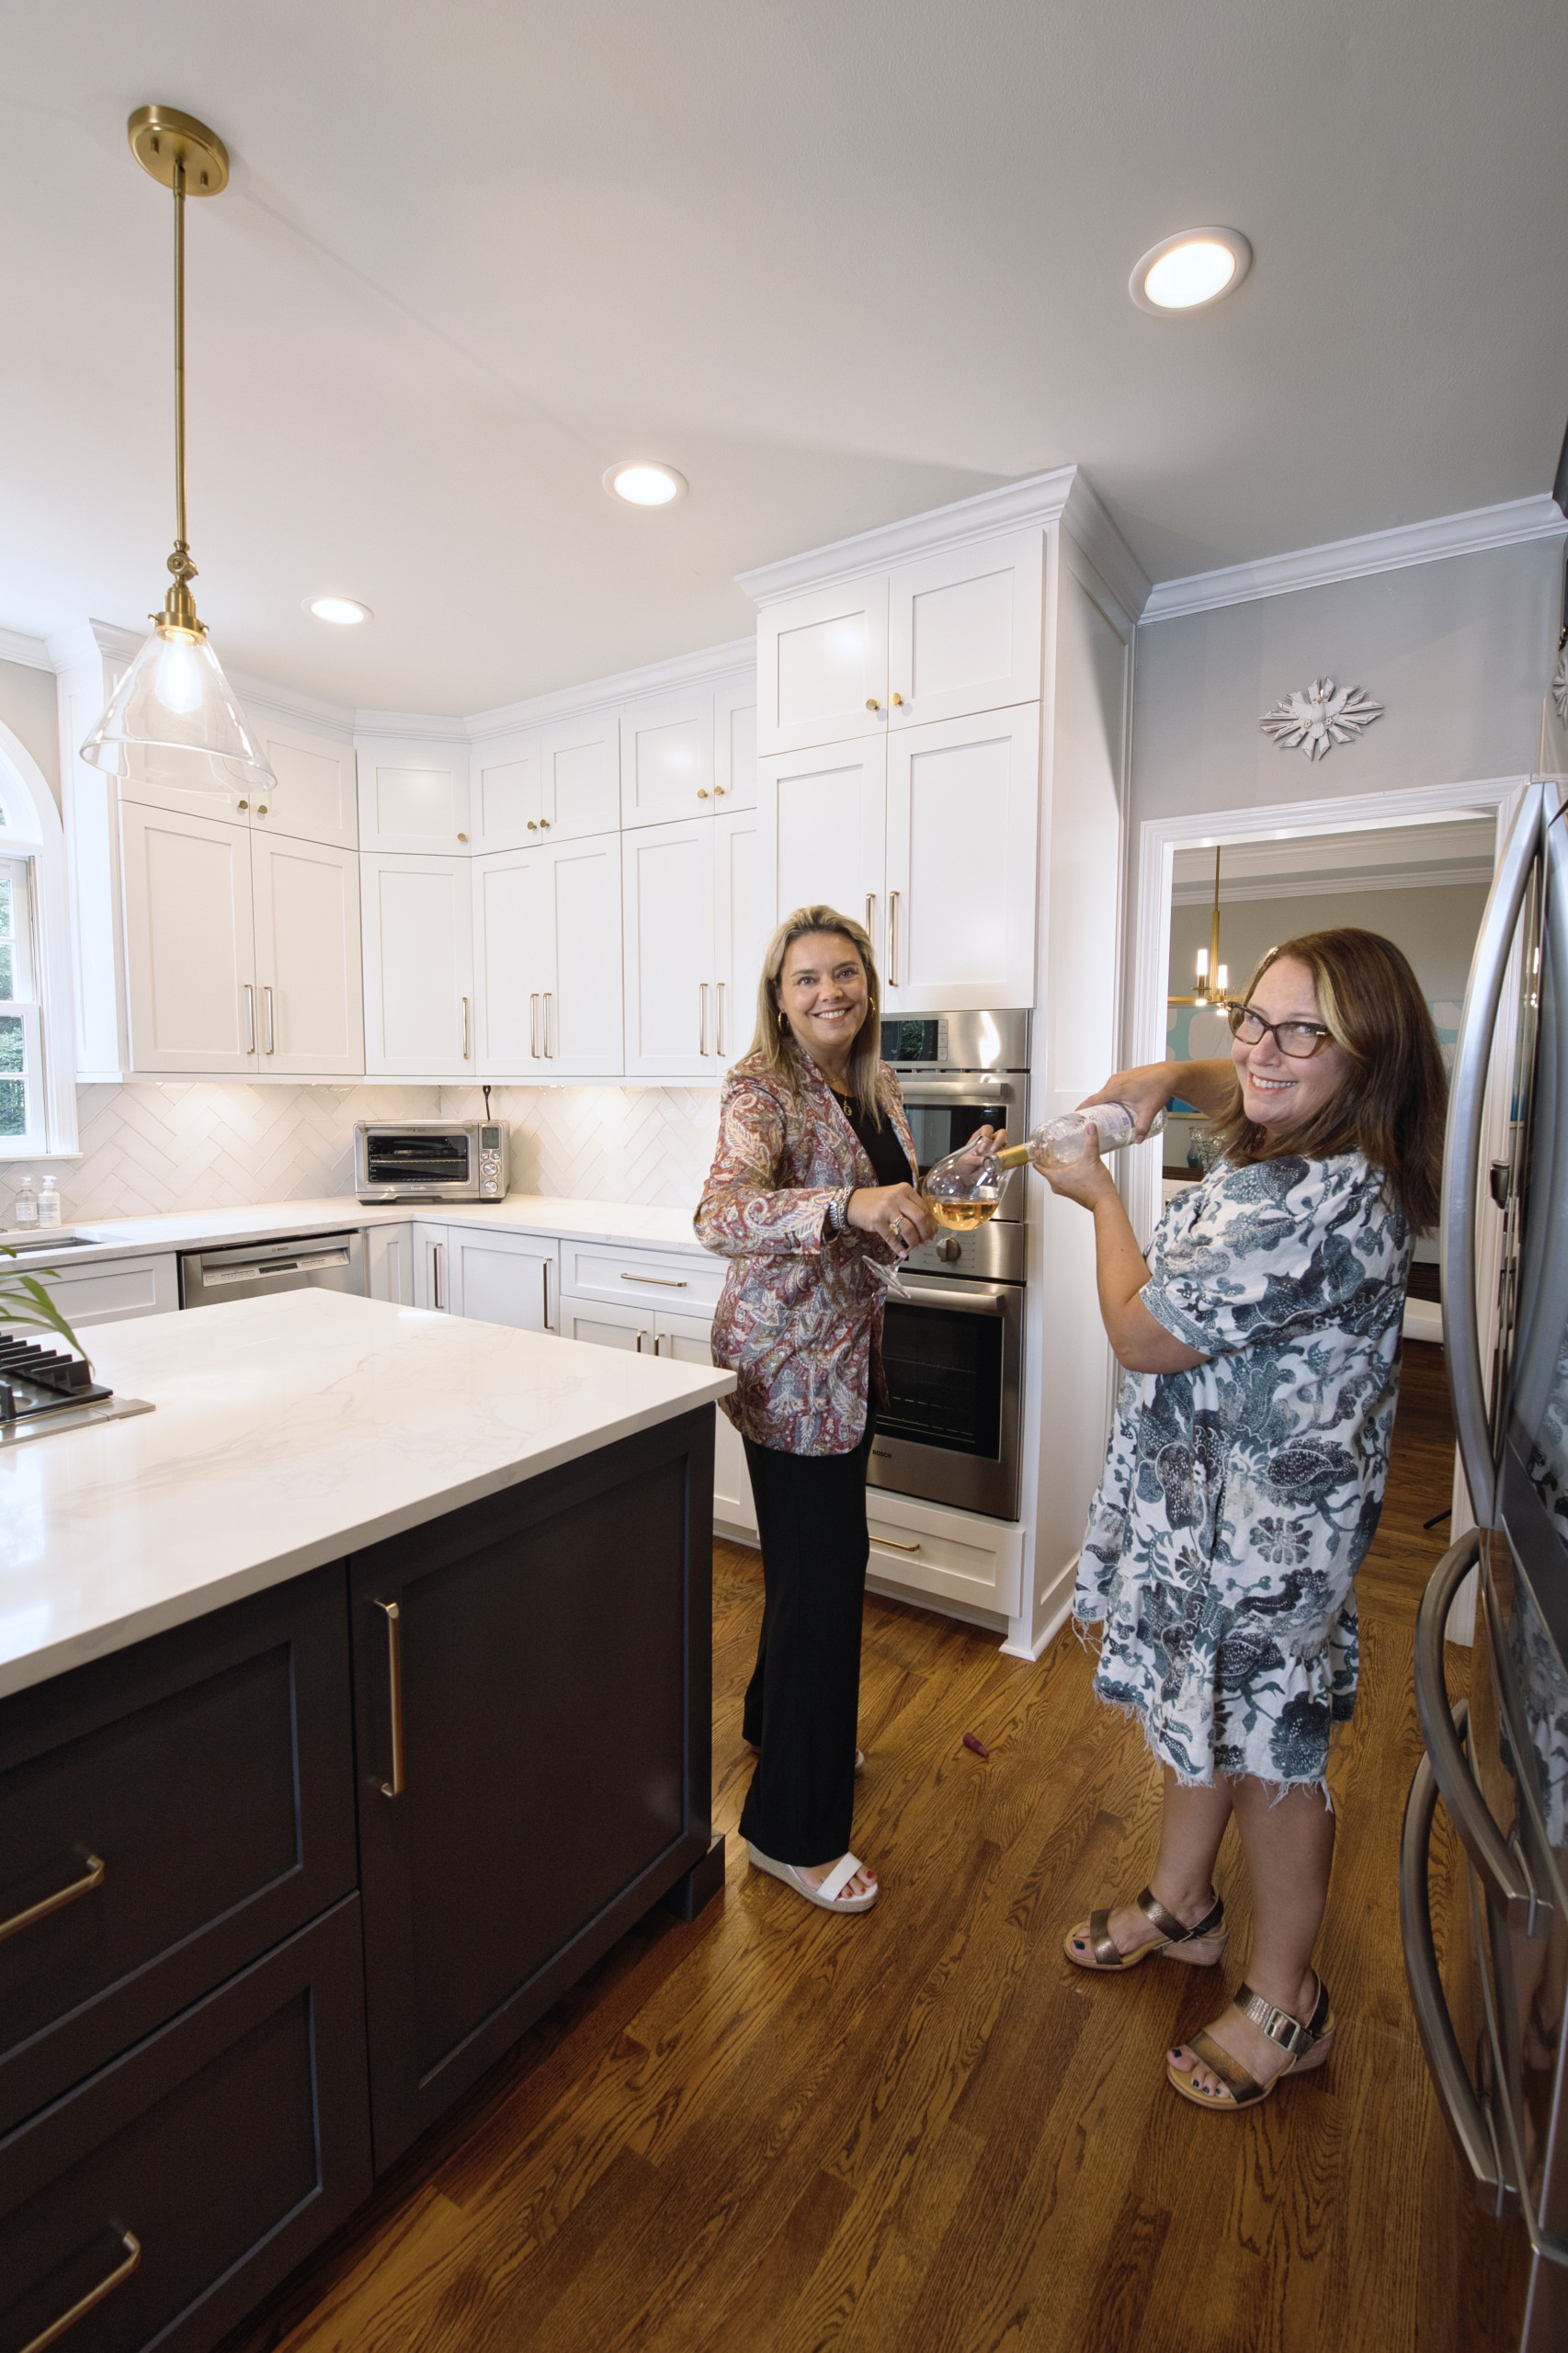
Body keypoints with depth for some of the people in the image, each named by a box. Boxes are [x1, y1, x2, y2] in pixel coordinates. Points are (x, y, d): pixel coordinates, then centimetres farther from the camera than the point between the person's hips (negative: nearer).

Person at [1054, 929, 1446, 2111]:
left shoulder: (1323, 1202, -31)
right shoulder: (1298, 1147, 0)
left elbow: (1143, 1336, -24)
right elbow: (1245, 1091, 26)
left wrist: (1100, 1198, -9)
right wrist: (1173, 1077, 4)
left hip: (1268, 1525, -9)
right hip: (1210, 1491, 10)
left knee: (1268, 1750, 12)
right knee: (1203, 1711, 25)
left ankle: (1286, 2007, 38)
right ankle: (1181, 1904, 50)